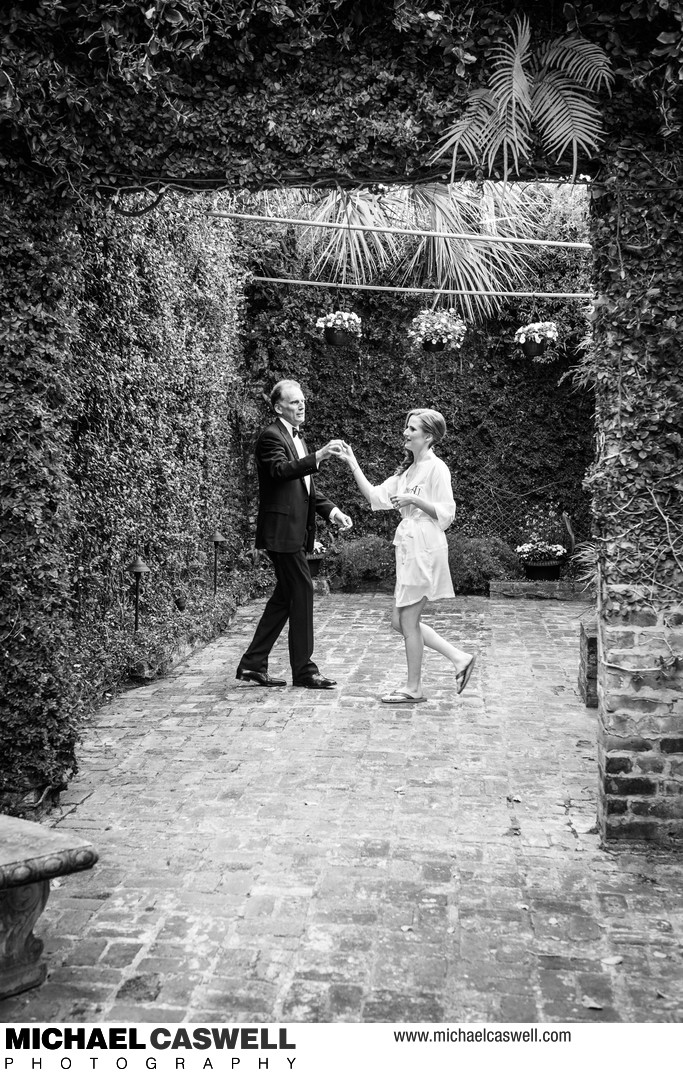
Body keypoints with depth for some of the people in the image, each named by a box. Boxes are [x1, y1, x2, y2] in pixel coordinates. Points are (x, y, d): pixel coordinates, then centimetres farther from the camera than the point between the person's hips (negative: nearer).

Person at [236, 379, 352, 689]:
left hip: (295, 531, 10)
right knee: (301, 592, -7)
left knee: (285, 596, 11)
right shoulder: (271, 436, -9)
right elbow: (281, 469, -28)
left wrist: (331, 510, 9)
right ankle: (304, 670, 1)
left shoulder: (297, 438, 21)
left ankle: (252, 664, 18)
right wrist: (318, 456, -38)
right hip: (281, 530, -10)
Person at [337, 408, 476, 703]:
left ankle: (413, 688, 10)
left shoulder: (436, 468, -8)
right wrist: (353, 465, 9)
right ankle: (459, 658, 16)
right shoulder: (407, 471, 18)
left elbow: (445, 513, -13)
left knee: (408, 620, -2)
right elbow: (376, 496, 13)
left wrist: (413, 499, -19)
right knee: (400, 621, 9)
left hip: (425, 548, -9)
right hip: (408, 546, 9)